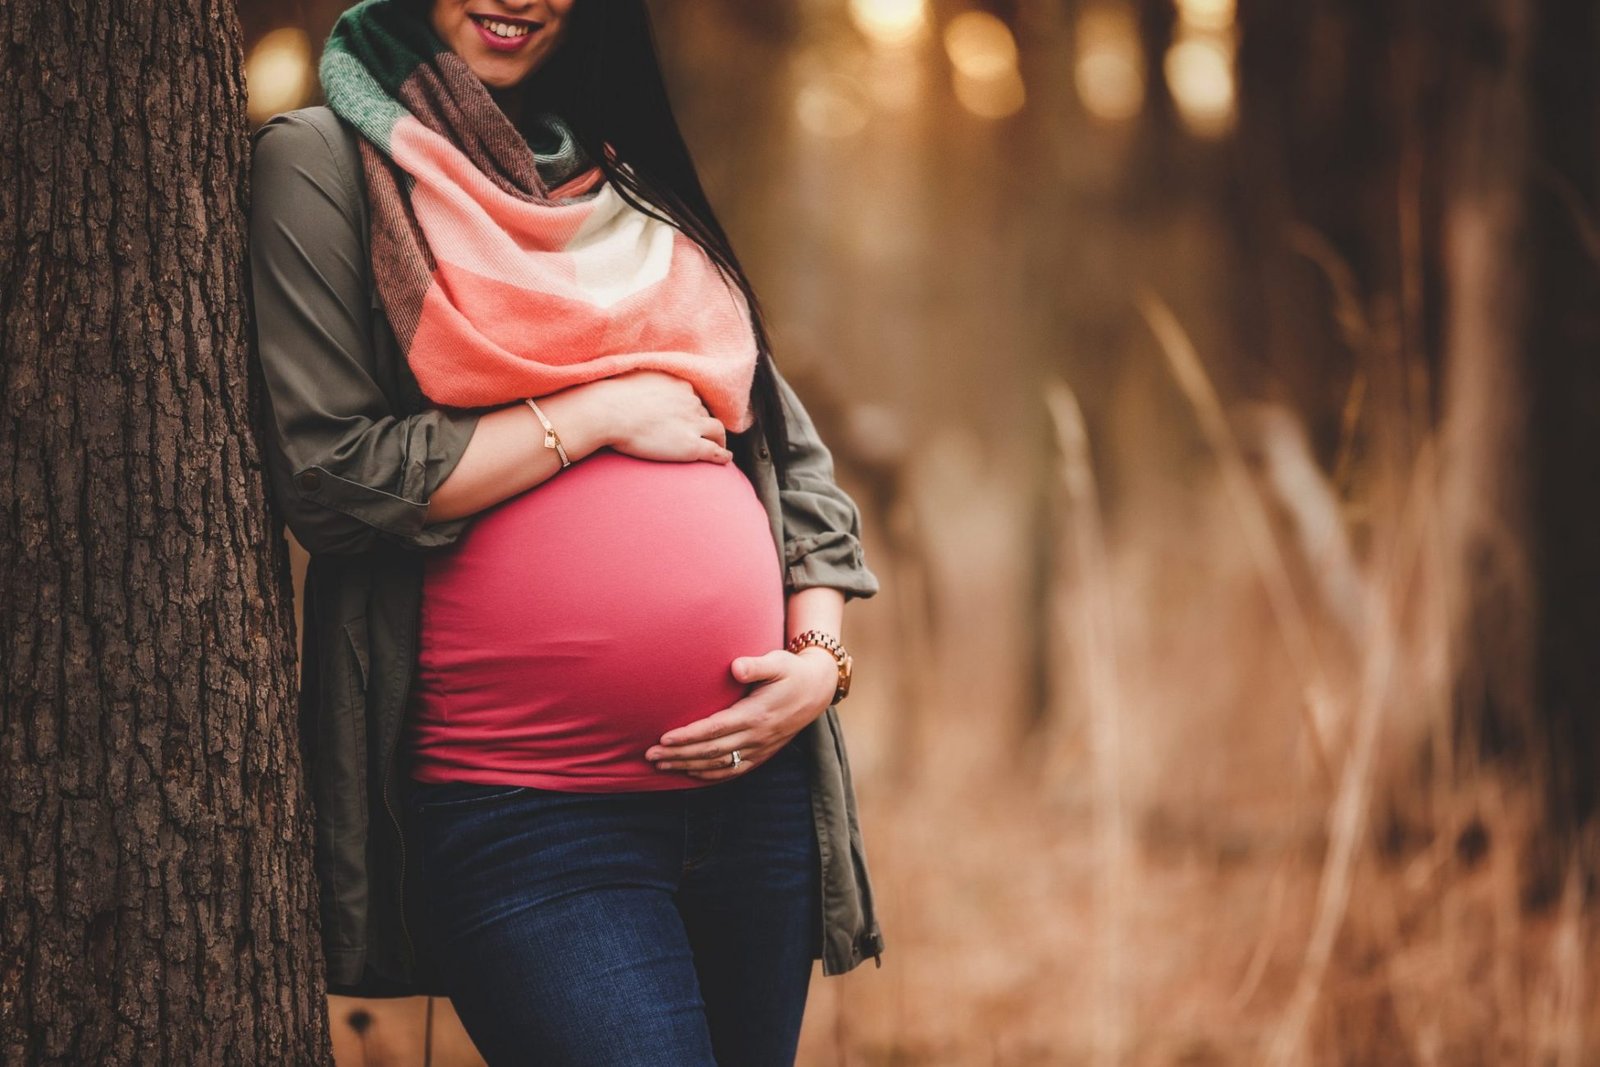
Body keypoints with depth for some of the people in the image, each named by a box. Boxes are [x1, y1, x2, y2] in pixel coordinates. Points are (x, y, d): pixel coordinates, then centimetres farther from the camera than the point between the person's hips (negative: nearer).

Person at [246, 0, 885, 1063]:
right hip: (521, 813, -5)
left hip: (756, 774, 6)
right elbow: (327, 476, -10)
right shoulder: (324, 161, 1)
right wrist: (604, 414, -7)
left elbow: (794, 456, 18)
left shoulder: (633, 174, 17)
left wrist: (821, 656, 1)